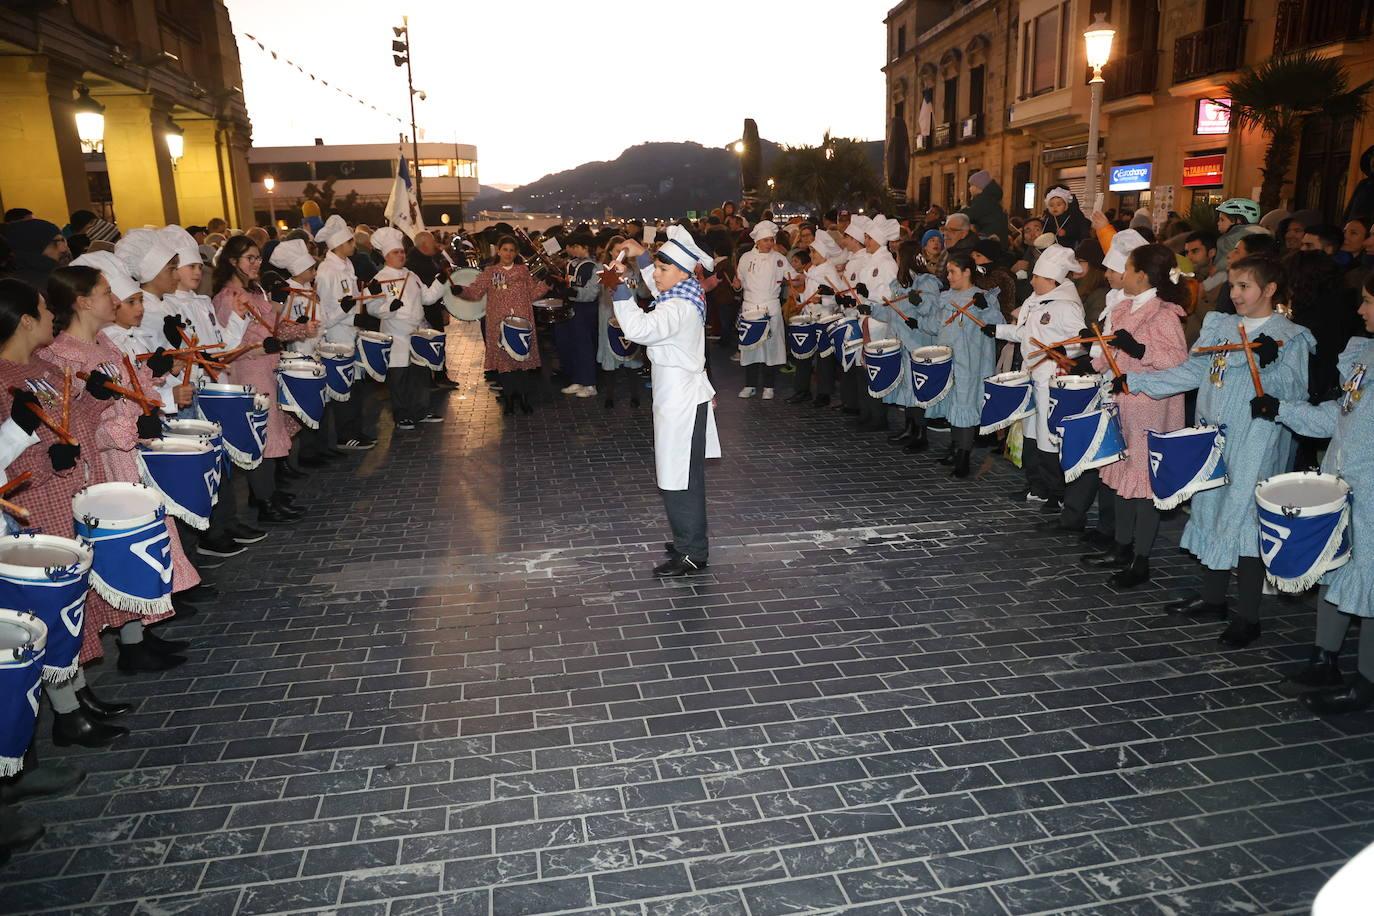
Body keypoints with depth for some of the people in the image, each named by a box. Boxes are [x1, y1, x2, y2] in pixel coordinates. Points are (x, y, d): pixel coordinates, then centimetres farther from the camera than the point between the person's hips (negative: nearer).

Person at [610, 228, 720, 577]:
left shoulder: (679, 307, -23)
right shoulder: (686, 293, 8)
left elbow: (639, 328, -38)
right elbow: (660, 287, 31)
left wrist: (621, 286, -32)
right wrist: (641, 256, 23)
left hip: (680, 400, -11)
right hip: (684, 395, 11)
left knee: (680, 481, -2)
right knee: (685, 477, 19)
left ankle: (692, 555, 8)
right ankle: (690, 542, 32)